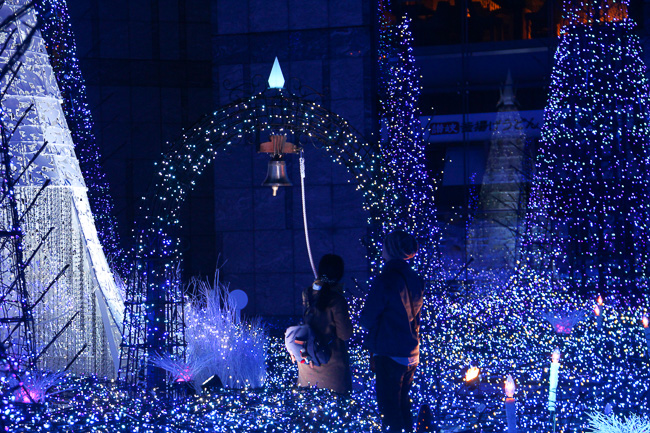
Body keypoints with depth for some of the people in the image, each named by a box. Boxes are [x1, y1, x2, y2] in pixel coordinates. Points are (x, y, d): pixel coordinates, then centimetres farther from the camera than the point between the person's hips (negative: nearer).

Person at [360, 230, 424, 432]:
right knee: (403, 405, 20)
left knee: (390, 410, -2)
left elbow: (367, 320, -11)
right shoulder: (415, 280, 5)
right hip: (411, 354, 7)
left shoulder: (385, 280, -18)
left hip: (389, 355, -7)